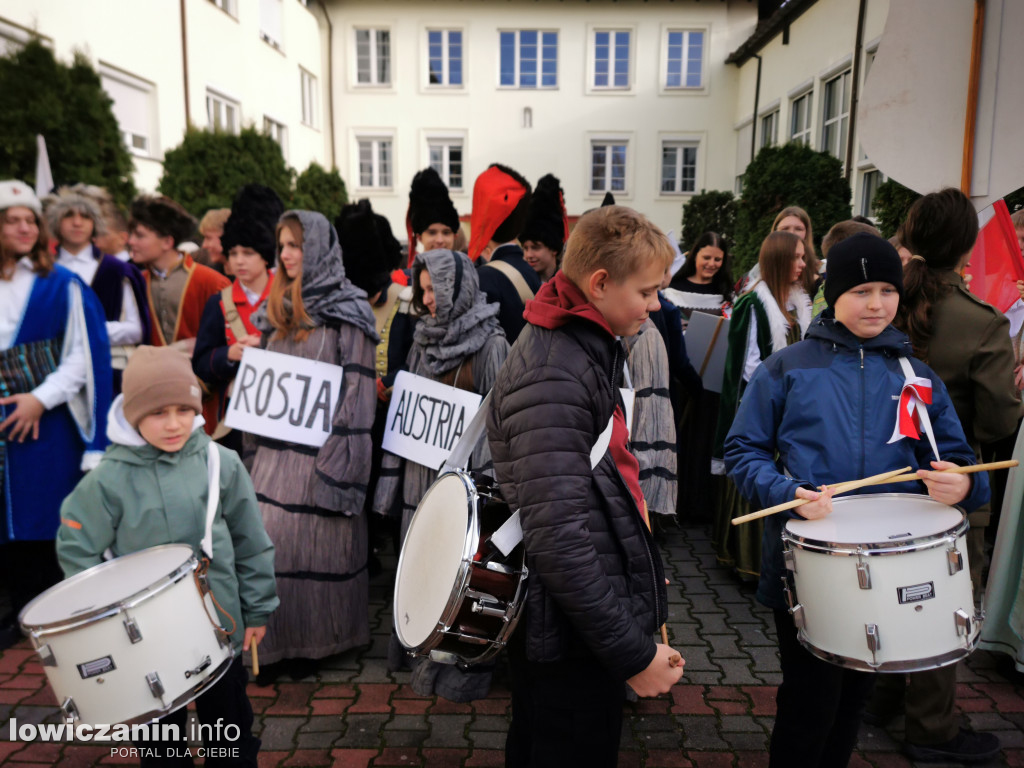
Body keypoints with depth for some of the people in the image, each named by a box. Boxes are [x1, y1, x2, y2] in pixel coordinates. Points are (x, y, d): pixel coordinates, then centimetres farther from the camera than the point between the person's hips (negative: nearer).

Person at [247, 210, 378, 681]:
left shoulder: (346, 313, -5)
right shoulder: (278, 310, 16)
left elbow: (359, 387, -10)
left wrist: (341, 460, -16)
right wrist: (256, 440, 15)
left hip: (323, 446, -6)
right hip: (276, 449, 6)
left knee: (320, 544, 0)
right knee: (268, 541, 6)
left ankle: (317, 641, 16)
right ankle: (274, 642, 21)